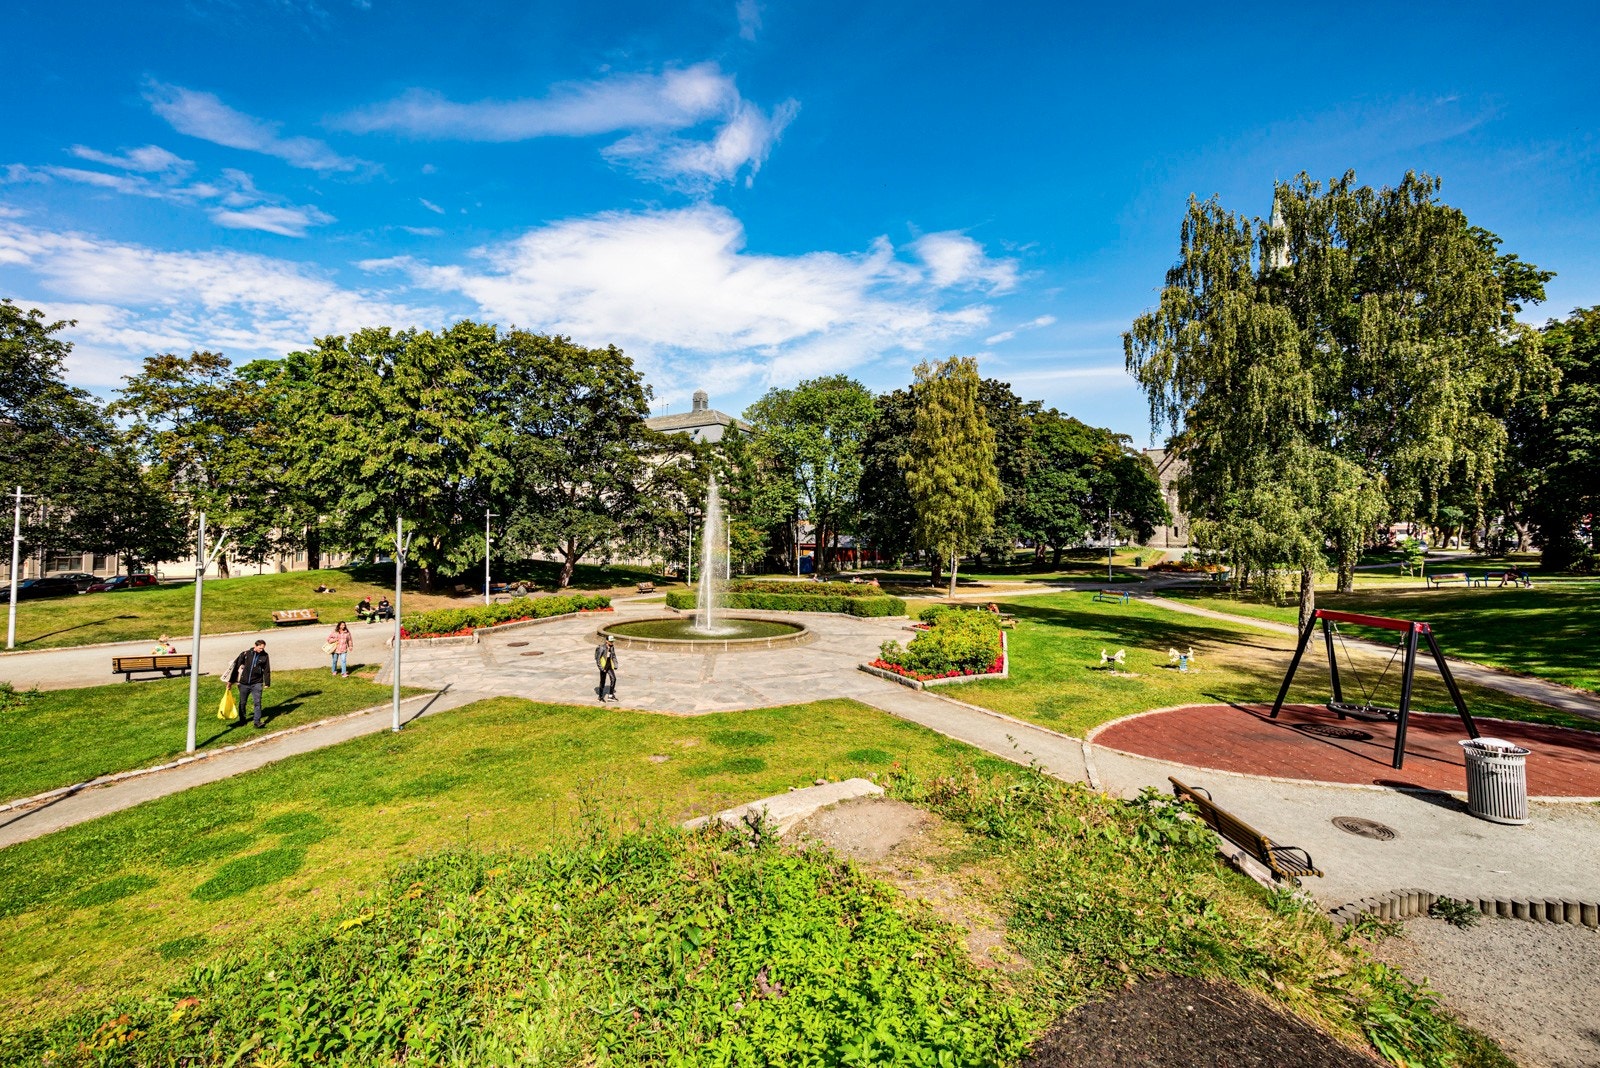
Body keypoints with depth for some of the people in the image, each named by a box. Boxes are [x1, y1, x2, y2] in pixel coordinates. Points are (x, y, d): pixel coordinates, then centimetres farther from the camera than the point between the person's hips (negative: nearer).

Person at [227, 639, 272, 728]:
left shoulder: (264, 656, -1)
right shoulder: (246, 653, -5)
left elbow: (267, 671, 4)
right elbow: (236, 666, 2)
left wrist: (267, 683, 2)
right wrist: (231, 681, 4)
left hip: (257, 683, -1)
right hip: (244, 683, 1)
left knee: (258, 702, -11)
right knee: (242, 702, 14)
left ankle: (257, 721, -9)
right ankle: (242, 720, 33)